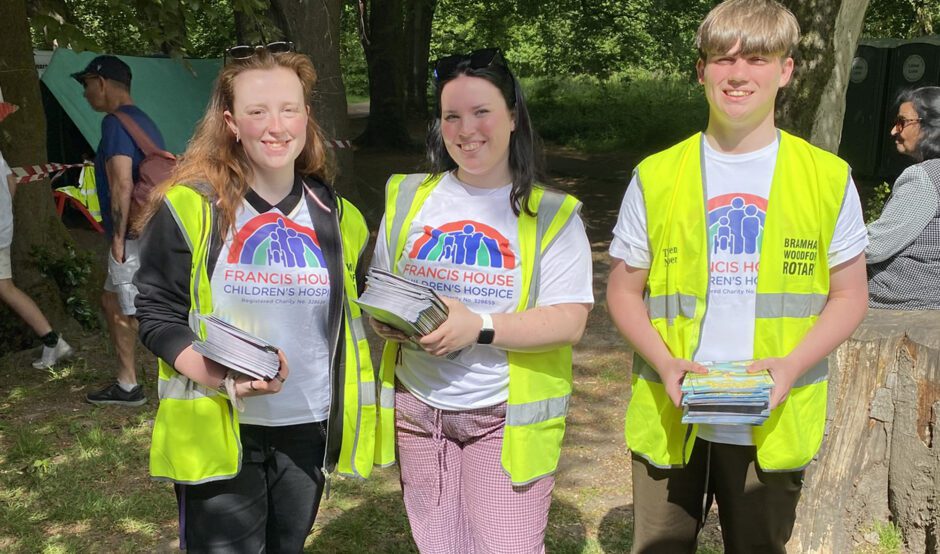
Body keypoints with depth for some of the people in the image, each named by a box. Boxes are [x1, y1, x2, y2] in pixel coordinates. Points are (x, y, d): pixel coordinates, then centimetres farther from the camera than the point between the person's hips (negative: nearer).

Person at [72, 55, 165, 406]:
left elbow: (122, 186, -21)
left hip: (136, 238, -10)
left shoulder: (116, 122, -13)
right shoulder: (143, 121, 18)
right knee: (113, 302, 19)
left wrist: (118, 239, -18)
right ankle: (126, 384, 22)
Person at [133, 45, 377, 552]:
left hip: (309, 429, 4)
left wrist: (353, 410, 4)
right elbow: (157, 314, -8)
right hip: (217, 432, -4)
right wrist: (225, 377, -23)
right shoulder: (190, 207, -10)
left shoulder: (336, 217, 3)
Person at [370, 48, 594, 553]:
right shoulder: (408, 198, 5)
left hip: (507, 418, -3)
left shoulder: (550, 214, -6)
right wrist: (385, 318, -11)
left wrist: (479, 327, -25)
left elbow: (569, 321, -13)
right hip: (418, 407, 4)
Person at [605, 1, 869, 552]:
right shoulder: (657, 177, -3)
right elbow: (624, 291, 3)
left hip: (774, 422, 0)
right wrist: (664, 362, -14)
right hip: (670, 417, 0)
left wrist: (793, 365, -14)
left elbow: (850, 295, 3)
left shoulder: (828, 178, -3)